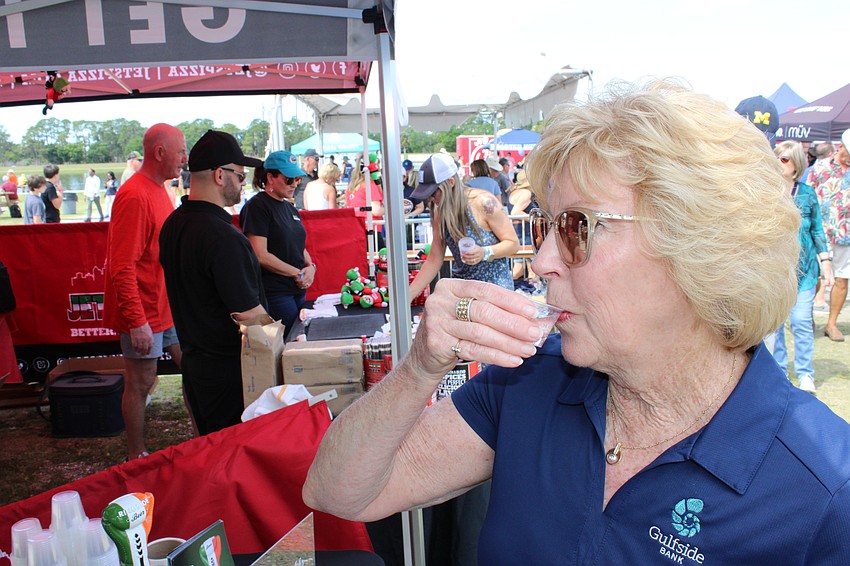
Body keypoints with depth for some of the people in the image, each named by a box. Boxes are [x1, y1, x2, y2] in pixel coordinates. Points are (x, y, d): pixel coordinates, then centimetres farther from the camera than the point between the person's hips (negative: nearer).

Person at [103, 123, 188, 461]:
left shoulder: (158, 191, 10)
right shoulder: (135, 196, -20)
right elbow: (122, 267, -23)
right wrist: (137, 322, -24)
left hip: (169, 307, 9)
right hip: (145, 312, -9)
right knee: (141, 383, 4)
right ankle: (136, 458, 19)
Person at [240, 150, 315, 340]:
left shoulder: (290, 208, 16)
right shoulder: (256, 207, -9)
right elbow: (261, 256, -16)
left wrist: (310, 267, 2)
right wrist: (297, 273, -11)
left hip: (298, 291, 8)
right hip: (274, 294, -8)